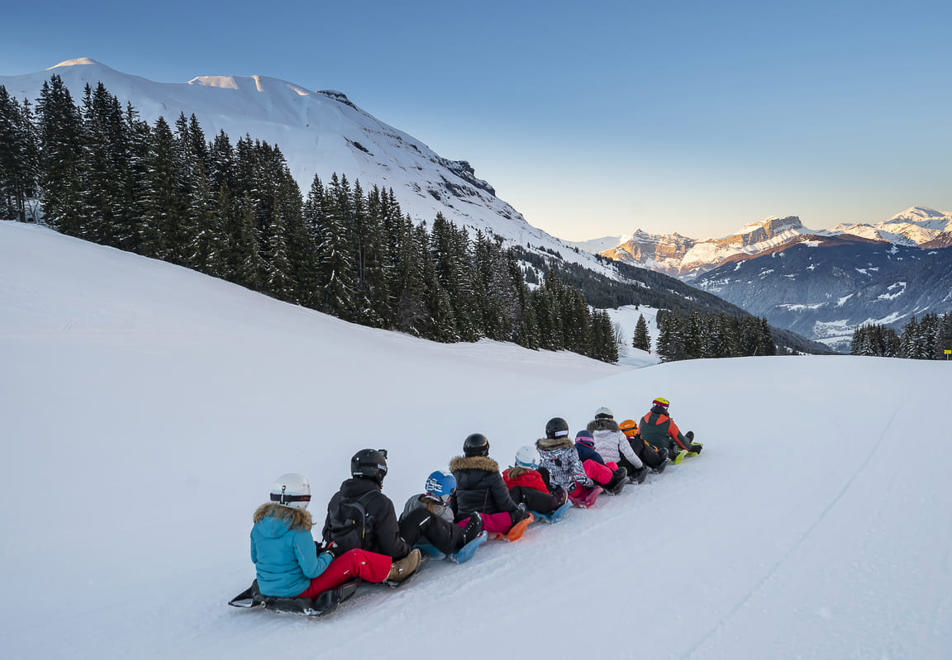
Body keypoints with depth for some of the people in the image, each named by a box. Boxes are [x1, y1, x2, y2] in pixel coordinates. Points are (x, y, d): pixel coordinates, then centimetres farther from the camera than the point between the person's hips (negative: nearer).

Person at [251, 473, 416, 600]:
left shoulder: (259, 523, -3)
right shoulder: (299, 530, -25)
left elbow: (255, 557, 11)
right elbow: (312, 571, -22)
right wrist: (328, 555, -1)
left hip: (264, 589, 8)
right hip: (297, 591, -8)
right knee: (355, 558, -3)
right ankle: (392, 571, 18)